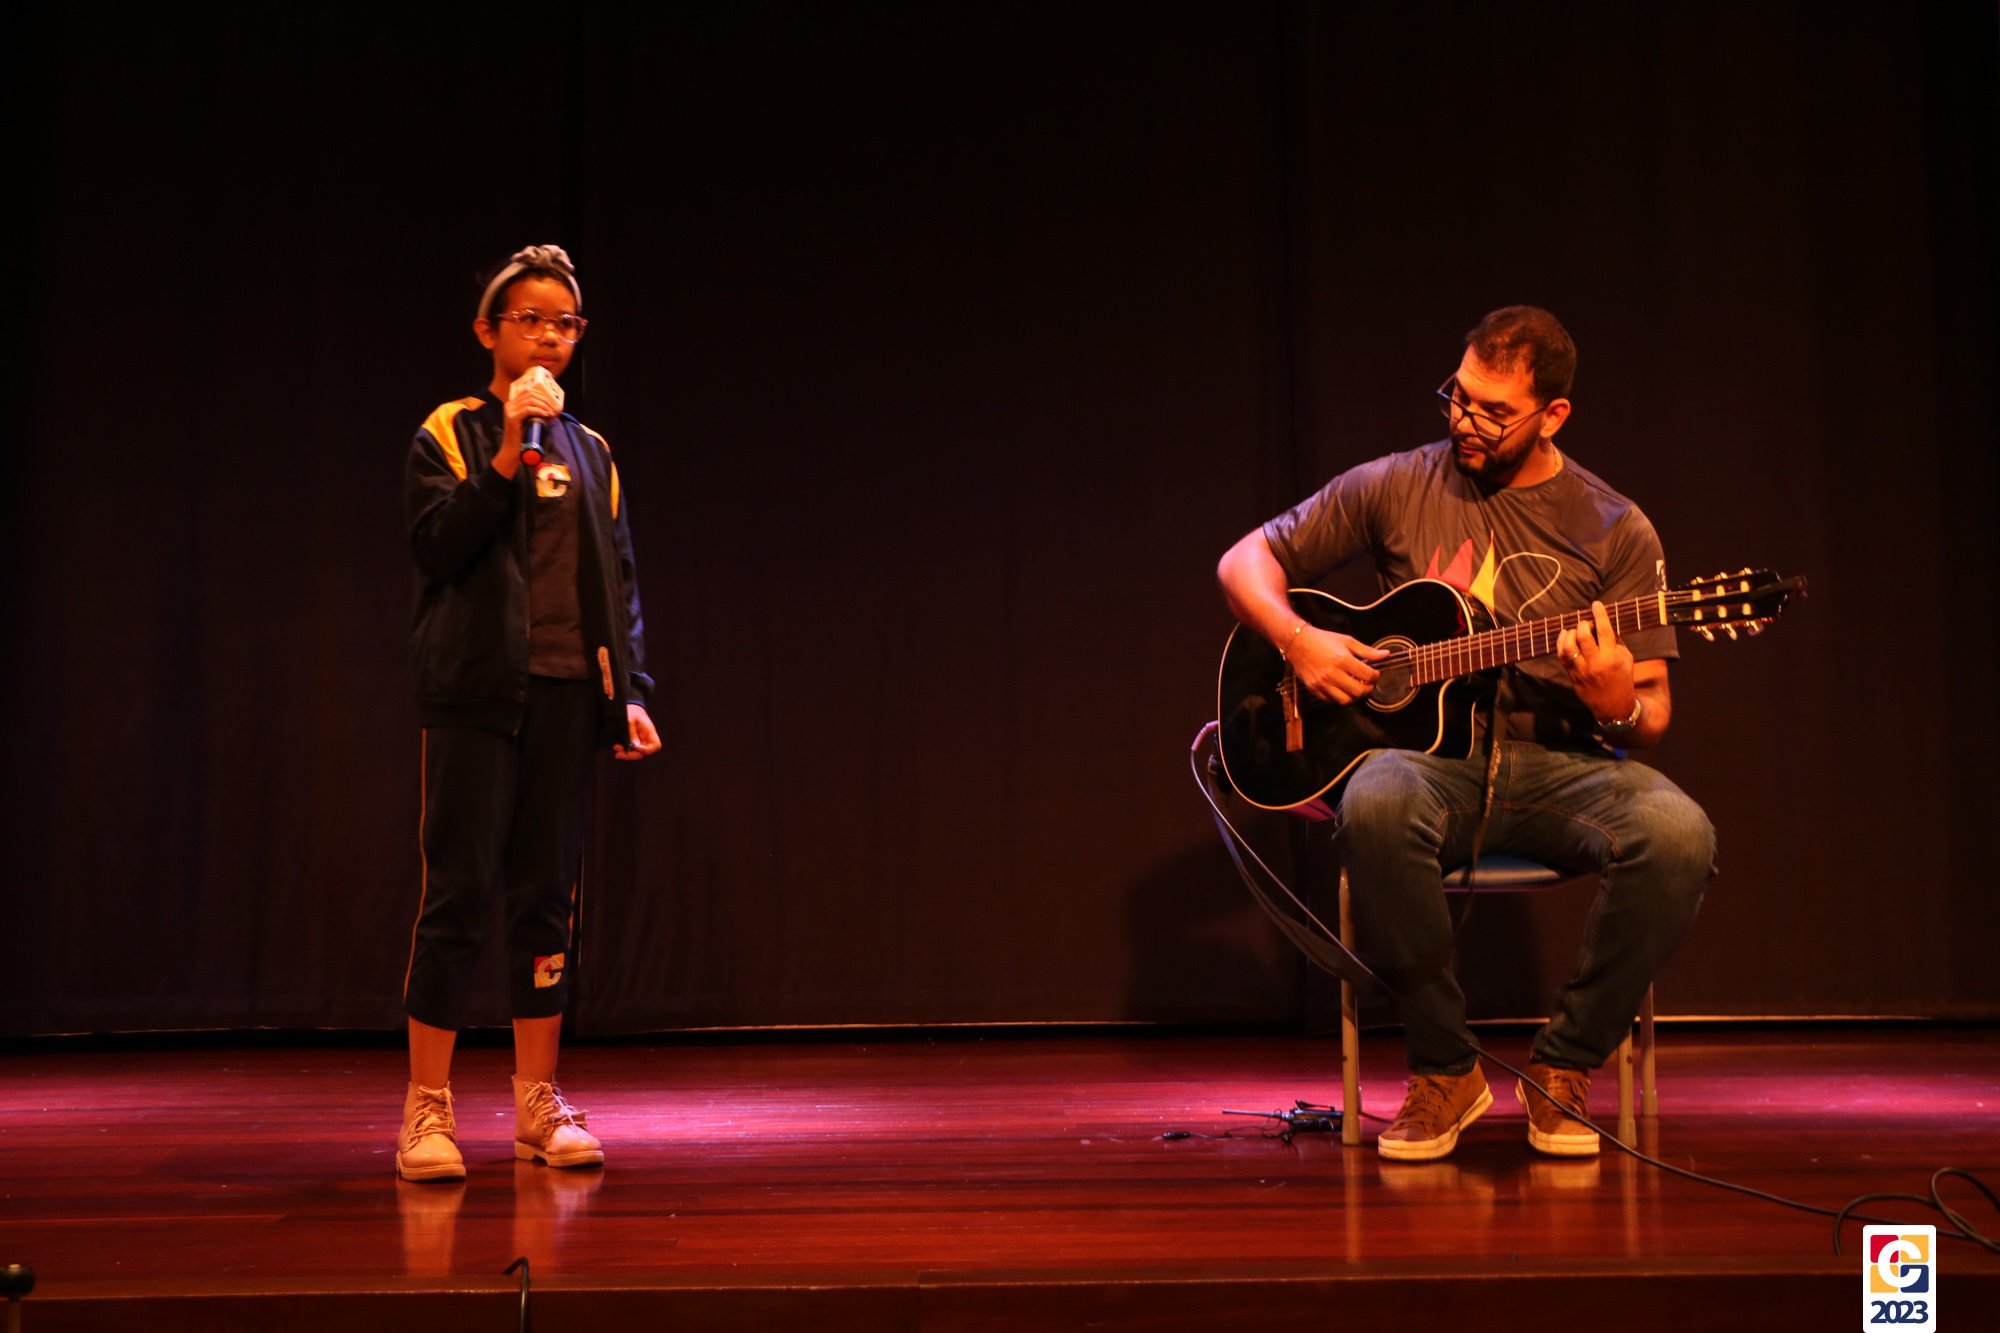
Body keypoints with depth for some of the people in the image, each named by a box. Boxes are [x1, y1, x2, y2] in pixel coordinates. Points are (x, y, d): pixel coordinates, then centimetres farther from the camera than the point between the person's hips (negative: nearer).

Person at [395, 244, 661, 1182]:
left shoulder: (590, 452, 16)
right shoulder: (448, 434, 4)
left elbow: (619, 582, 15)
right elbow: (437, 544, -11)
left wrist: (631, 692, 6)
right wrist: (509, 453, -17)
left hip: (566, 696, 4)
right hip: (477, 693, -4)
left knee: (548, 895, 6)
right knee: (459, 892, -5)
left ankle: (538, 1104, 14)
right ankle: (426, 1108, 2)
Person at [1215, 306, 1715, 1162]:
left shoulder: (1616, 530, 5)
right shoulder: (1397, 488, 7)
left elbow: (1653, 716, 5)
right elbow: (1246, 561, 14)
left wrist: (1617, 706, -20)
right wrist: (1298, 642, -6)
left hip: (1559, 766, 1)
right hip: (1430, 753, 0)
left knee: (1677, 834, -32)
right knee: (1375, 807, -38)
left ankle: (1563, 1069, -9)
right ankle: (1444, 1070, -17)